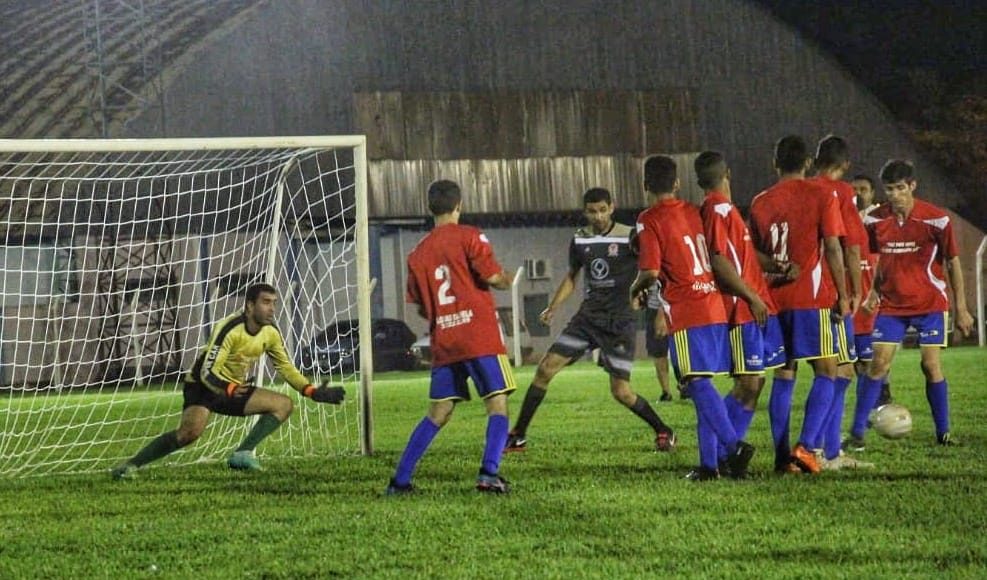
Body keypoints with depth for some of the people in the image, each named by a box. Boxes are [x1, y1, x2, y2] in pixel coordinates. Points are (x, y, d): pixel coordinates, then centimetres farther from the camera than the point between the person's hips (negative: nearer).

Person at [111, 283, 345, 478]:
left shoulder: (270, 333, -3)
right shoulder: (229, 329, -26)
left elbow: (286, 368, 10)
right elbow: (207, 373, -30)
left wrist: (312, 391, -2)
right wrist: (228, 389, -49)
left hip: (236, 388, 8)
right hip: (203, 385, -8)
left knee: (284, 405, -6)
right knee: (190, 432, -32)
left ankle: (243, 454, -17)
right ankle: (130, 465, -24)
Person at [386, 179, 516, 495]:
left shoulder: (418, 253, 12)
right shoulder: (468, 237, -3)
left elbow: (420, 308, 14)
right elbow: (493, 277, -10)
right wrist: (506, 281, 11)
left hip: (443, 344, 5)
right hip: (480, 336, -5)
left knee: (438, 414, 12)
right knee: (498, 405, -2)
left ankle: (400, 479, 8)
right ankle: (489, 472, -19)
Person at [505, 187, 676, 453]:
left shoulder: (630, 237, -9)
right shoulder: (580, 240, 5)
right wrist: (552, 307, 9)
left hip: (620, 322, -4)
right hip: (588, 316, 4)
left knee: (621, 391, -8)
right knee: (546, 368, -5)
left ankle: (664, 432, 15)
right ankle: (518, 436, 3)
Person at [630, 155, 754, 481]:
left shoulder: (650, 220, -6)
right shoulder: (694, 212, 14)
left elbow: (651, 271, -15)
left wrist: (636, 291, 8)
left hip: (685, 314, -7)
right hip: (715, 307, 7)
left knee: (698, 384, -11)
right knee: (703, 386, 11)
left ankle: (734, 445, -27)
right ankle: (708, 462, 9)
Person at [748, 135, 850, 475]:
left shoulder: (760, 203, 9)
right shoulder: (821, 197, -3)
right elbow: (832, 248, -6)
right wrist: (842, 295, -2)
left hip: (775, 299, 4)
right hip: (813, 297, -4)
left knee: (783, 375, 9)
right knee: (826, 372, 0)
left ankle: (782, 457, 5)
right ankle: (805, 446, -16)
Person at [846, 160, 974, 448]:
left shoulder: (936, 219, -11)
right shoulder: (875, 220, -4)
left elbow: (953, 263, -3)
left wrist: (961, 309, -3)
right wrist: (873, 291, 3)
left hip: (930, 303, -2)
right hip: (891, 303, 2)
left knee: (931, 365, -5)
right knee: (878, 363, -7)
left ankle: (943, 432, 8)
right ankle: (857, 431, -3)